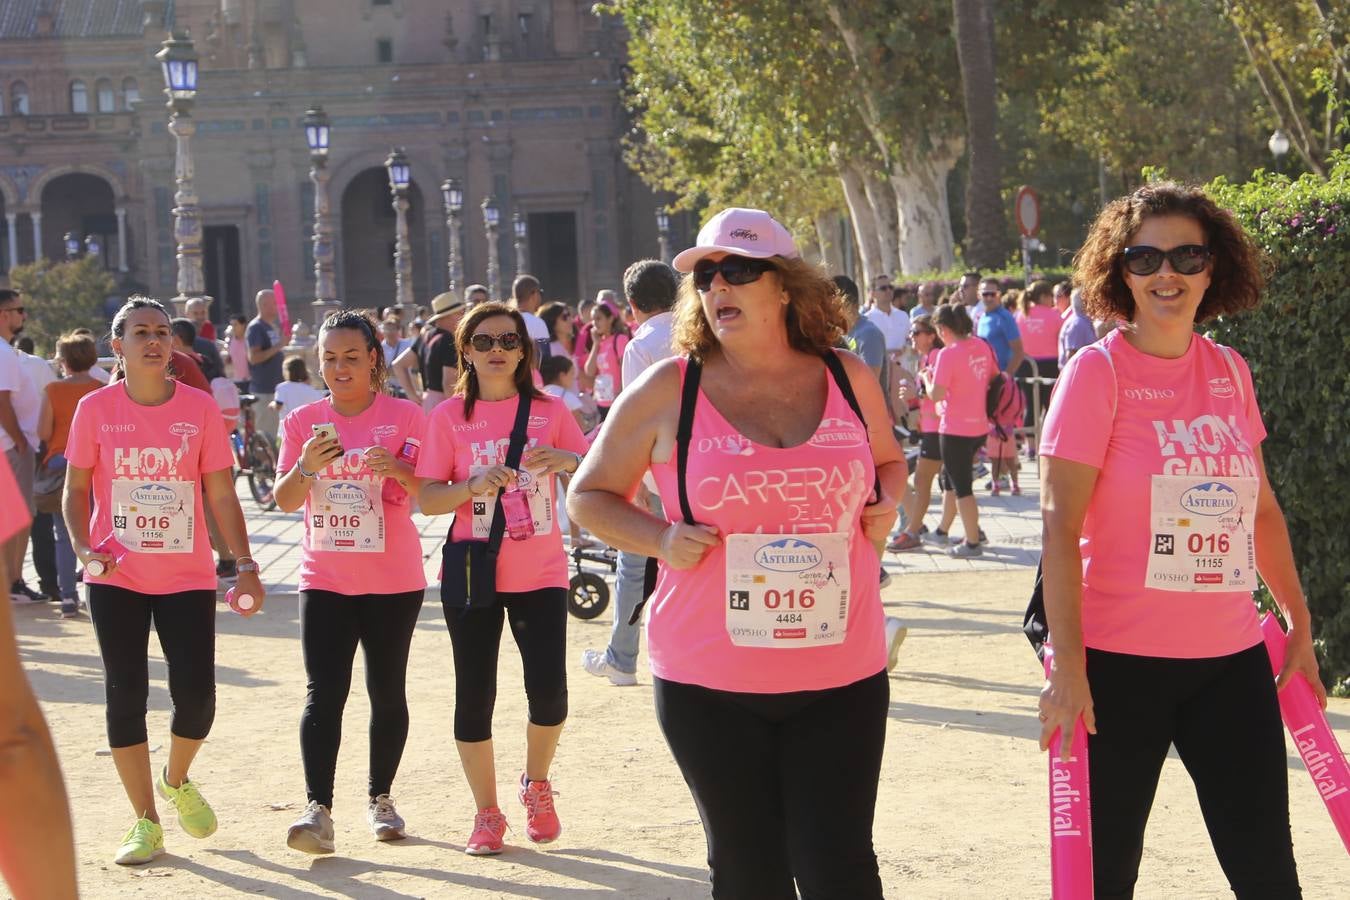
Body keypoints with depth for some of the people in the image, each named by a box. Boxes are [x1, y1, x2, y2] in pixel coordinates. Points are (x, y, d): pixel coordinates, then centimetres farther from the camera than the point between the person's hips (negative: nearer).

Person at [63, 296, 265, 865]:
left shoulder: (199, 408, -1)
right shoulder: (96, 409, -2)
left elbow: (221, 495, 1)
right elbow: (76, 488, 5)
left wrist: (245, 565, -6)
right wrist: (83, 548, -11)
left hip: (187, 578, 0)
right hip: (117, 579, 0)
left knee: (196, 695, -5)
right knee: (125, 696, 1)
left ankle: (176, 780, 27)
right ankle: (146, 823, 13)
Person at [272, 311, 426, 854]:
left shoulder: (403, 416, -1)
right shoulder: (303, 421, 5)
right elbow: (285, 500, 1)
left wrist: (398, 470, -26)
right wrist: (305, 467, -19)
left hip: (393, 579, -1)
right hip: (325, 579, 1)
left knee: (387, 691, 7)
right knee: (324, 693, -9)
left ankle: (381, 798, 21)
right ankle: (318, 809, -14)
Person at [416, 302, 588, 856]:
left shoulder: (549, 410, 3)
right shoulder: (450, 416, 0)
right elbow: (427, 499, -4)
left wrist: (568, 460, -21)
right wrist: (474, 485, -22)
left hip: (540, 574, 0)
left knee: (549, 690, -9)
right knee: (474, 695, 2)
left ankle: (536, 784, 20)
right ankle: (487, 813, 18)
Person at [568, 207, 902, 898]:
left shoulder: (848, 379, 3)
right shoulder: (667, 389, -3)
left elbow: (888, 459, 23)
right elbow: (590, 496, 7)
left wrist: (886, 503, 1)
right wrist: (660, 539, -11)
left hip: (842, 678, 1)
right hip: (710, 683, -1)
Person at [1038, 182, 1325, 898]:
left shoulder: (1229, 371, 8)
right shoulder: (1097, 372, -8)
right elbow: (1060, 527, -12)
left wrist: (1299, 624, 17)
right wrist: (1068, 668, -17)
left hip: (1232, 658, 5)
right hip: (1120, 661, -5)